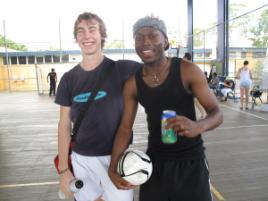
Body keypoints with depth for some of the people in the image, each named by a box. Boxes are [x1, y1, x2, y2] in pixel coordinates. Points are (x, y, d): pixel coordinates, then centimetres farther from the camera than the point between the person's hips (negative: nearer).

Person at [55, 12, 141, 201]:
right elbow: (65, 124, 3)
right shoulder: (69, 79, 1)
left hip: (116, 157, -2)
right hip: (81, 159, 3)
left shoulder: (120, 69, -7)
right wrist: (63, 169, 2)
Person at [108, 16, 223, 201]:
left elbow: (217, 113, -12)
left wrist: (199, 126, -35)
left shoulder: (188, 71, -14)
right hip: (155, 162, 3)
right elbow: (125, 127, 3)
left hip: (191, 162, -2)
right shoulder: (132, 84, -4)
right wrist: (113, 168, -6)